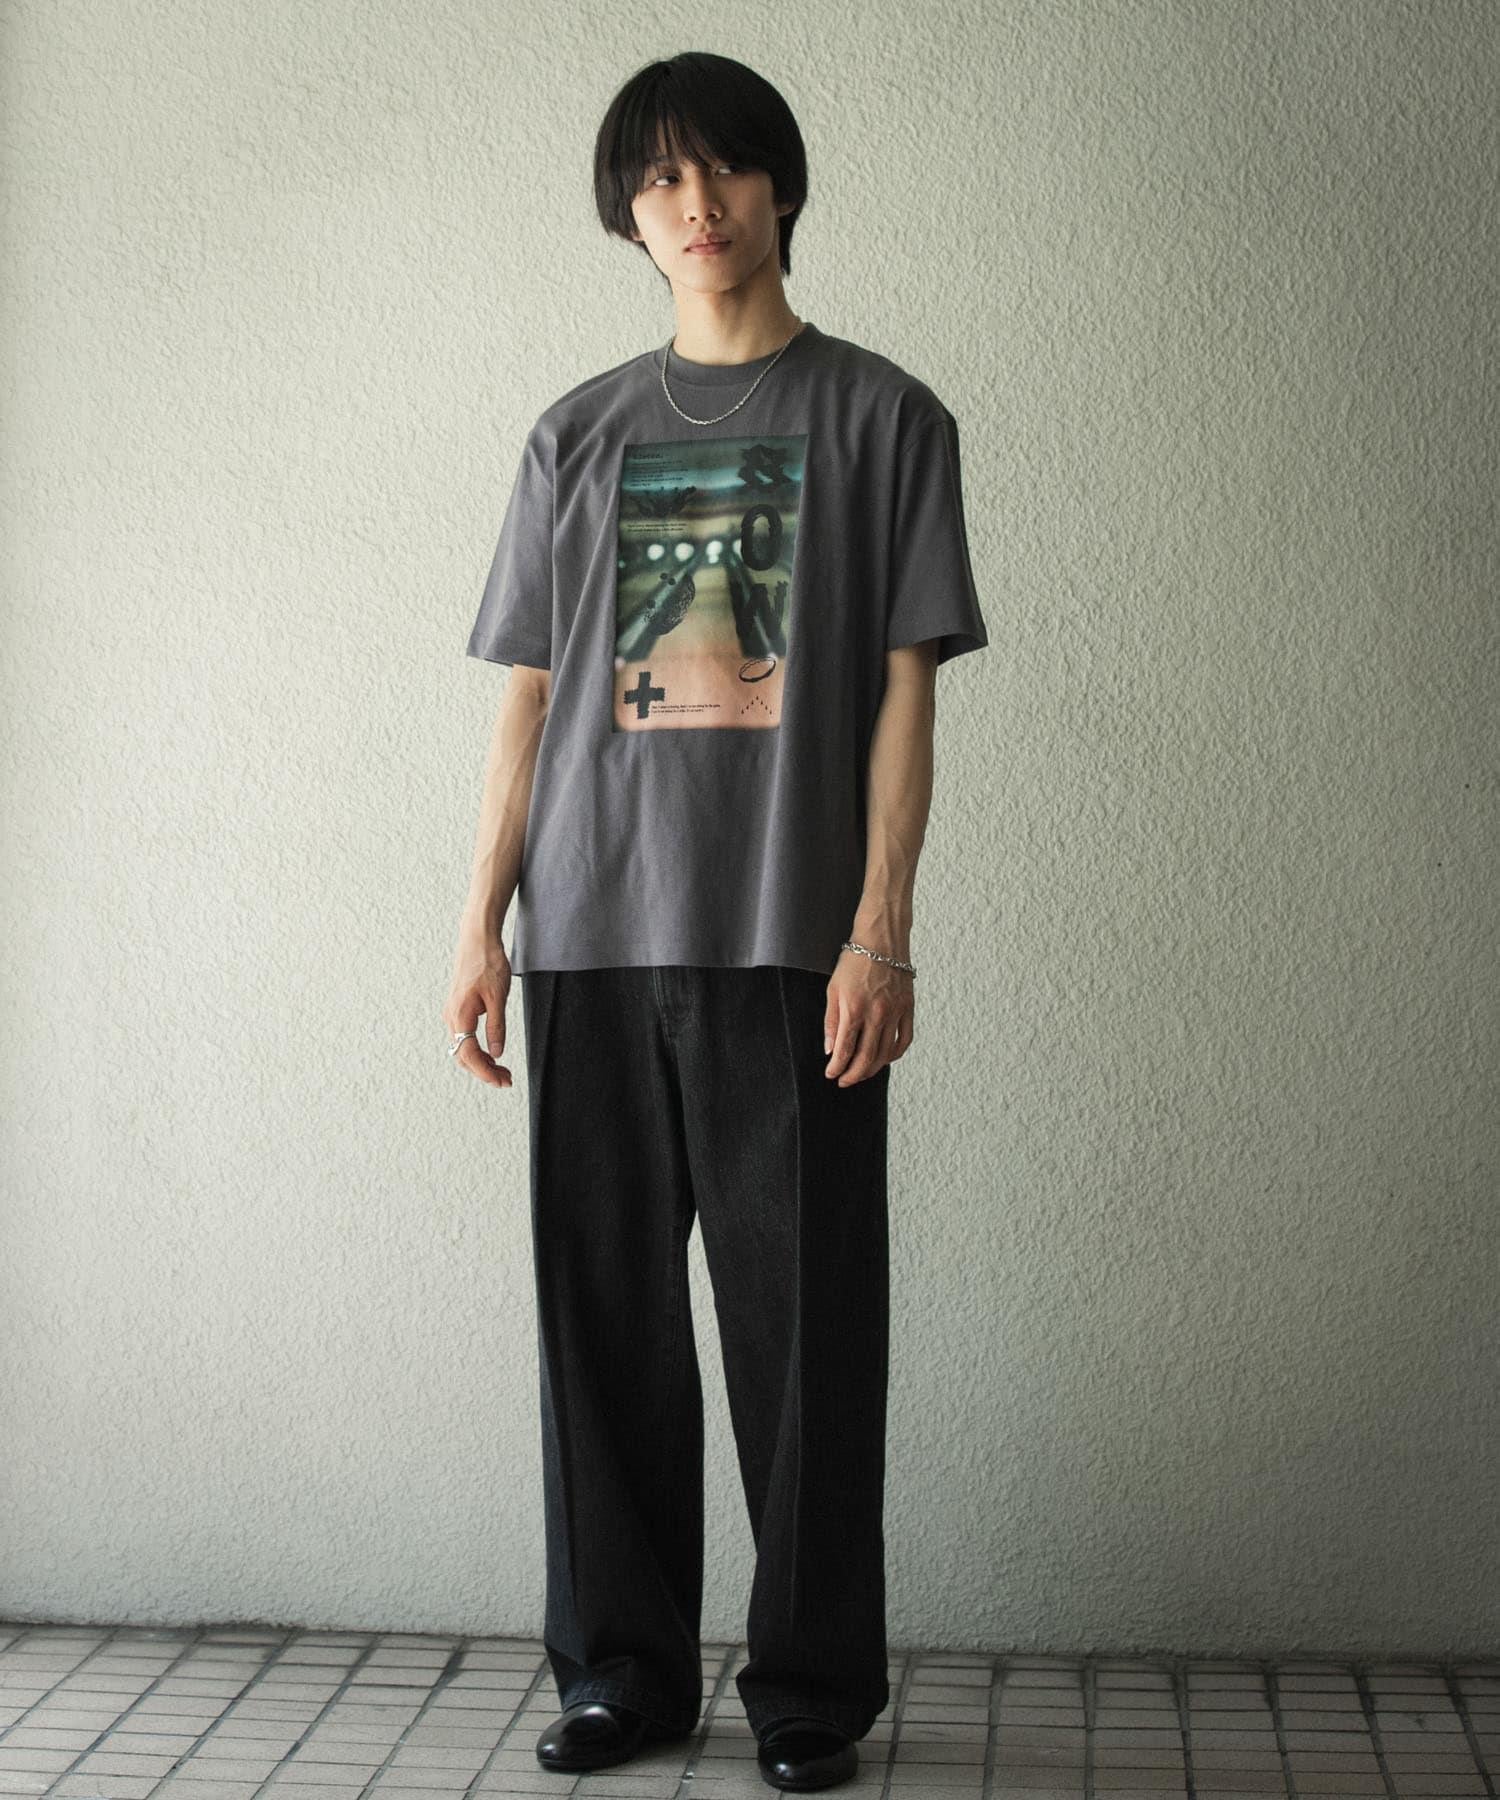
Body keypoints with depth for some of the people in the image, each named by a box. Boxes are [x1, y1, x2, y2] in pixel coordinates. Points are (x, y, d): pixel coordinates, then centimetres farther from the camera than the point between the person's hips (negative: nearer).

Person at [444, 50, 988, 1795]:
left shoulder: (881, 416, 6)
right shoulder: (578, 436, 14)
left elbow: (903, 690, 0)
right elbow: (529, 695, 13)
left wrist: (879, 931, -9)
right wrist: (482, 927, 6)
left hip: (788, 935, -3)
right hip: (591, 934, 3)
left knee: (805, 1320, 0)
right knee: (605, 1312, 6)